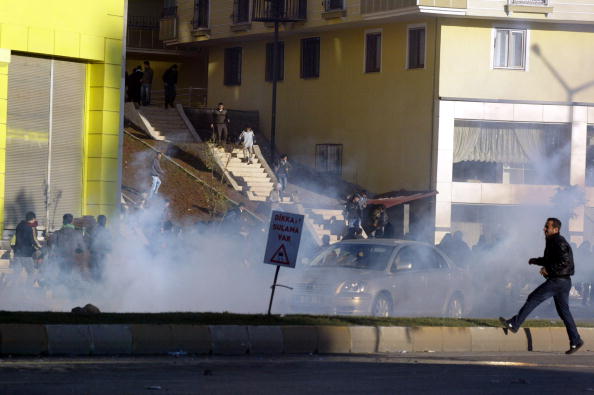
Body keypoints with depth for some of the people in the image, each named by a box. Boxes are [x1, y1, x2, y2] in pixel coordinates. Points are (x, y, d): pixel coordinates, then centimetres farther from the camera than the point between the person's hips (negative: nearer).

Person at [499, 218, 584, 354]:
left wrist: (548, 269, -18)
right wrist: (535, 261, 20)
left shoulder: (559, 242, -14)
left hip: (557, 281, -10)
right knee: (564, 312, 9)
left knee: (533, 299, -4)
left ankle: (514, 324, 1)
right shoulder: (552, 242, 18)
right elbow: (549, 260, 33)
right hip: (563, 282, 10)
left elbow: (565, 262, -24)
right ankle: (576, 341, 8)